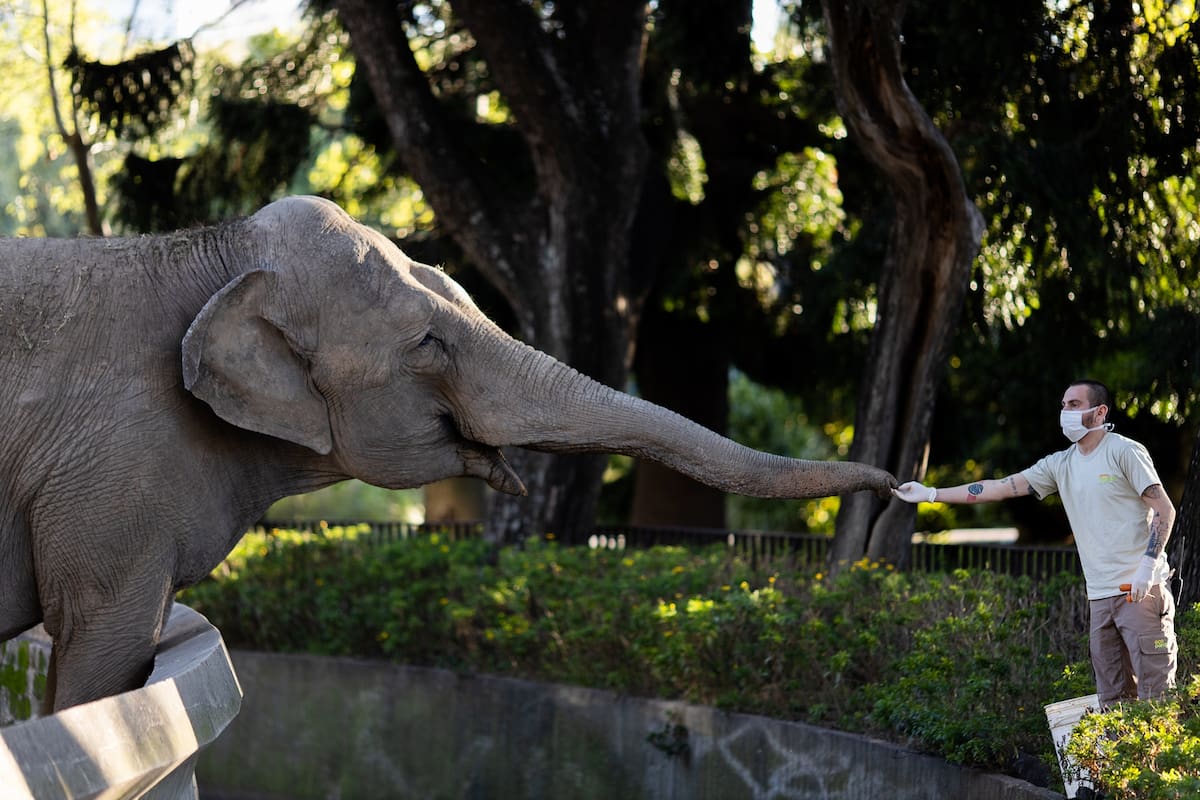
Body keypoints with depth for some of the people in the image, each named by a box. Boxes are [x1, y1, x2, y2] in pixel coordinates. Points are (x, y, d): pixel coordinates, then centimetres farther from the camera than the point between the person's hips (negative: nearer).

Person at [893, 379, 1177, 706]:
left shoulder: (1125, 452, -5)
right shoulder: (1060, 464, 13)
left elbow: (1165, 510, -8)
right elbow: (999, 488, 12)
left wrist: (1148, 565, -19)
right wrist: (931, 494, 8)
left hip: (1140, 589, -7)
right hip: (1100, 594, 7)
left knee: (1156, 691, -8)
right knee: (1112, 697, 7)